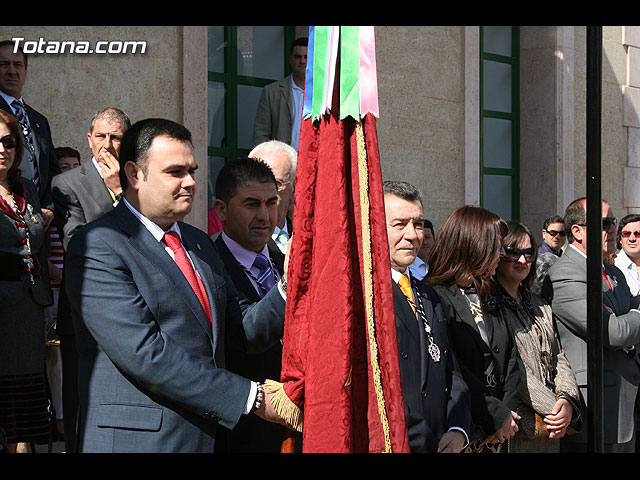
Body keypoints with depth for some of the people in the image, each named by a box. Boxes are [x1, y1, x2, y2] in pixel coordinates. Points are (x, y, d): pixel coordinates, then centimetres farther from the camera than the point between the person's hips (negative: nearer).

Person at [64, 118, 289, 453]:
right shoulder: (96, 247, -11)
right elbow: (145, 354, -20)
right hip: (135, 439, -7)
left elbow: (248, 332, 9)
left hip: (209, 437, 7)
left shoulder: (199, 243, 14)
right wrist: (252, 397, -19)